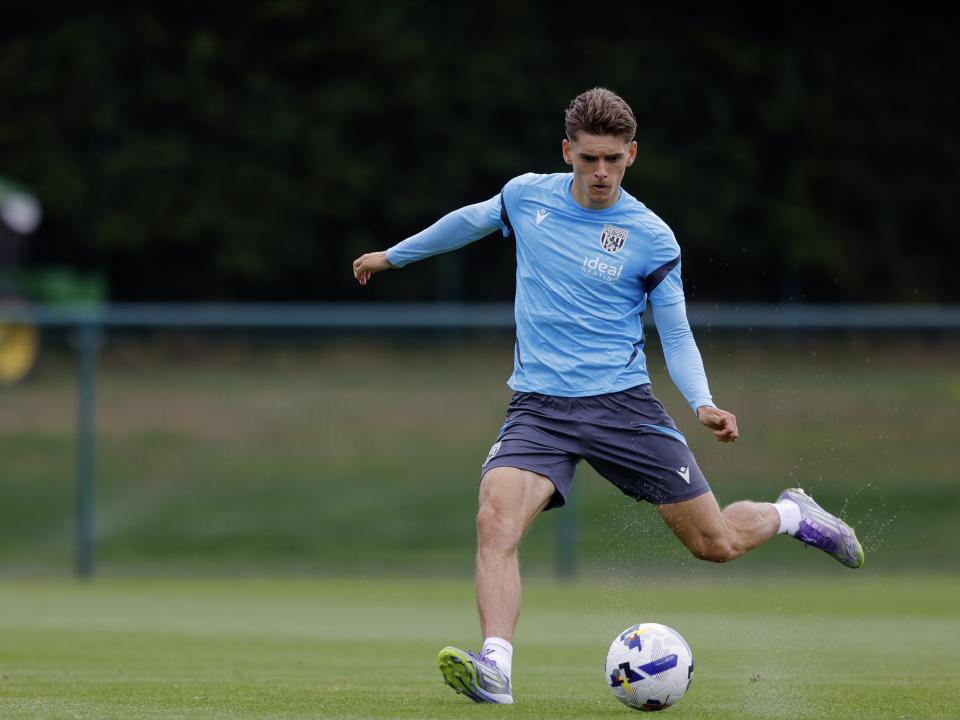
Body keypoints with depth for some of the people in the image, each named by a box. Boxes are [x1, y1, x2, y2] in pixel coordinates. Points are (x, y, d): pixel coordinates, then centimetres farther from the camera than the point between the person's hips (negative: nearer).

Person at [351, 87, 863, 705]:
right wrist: (395, 255, 36)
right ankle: (494, 669, -36)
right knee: (496, 519, -28)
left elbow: (676, 335, 2)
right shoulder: (527, 196, 3)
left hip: (623, 402, -1)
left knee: (716, 544, 2)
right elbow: (471, 221, 26)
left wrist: (703, 403, -15)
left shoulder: (651, 238, -4)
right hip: (538, 406, 1)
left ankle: (791, 515, 35)